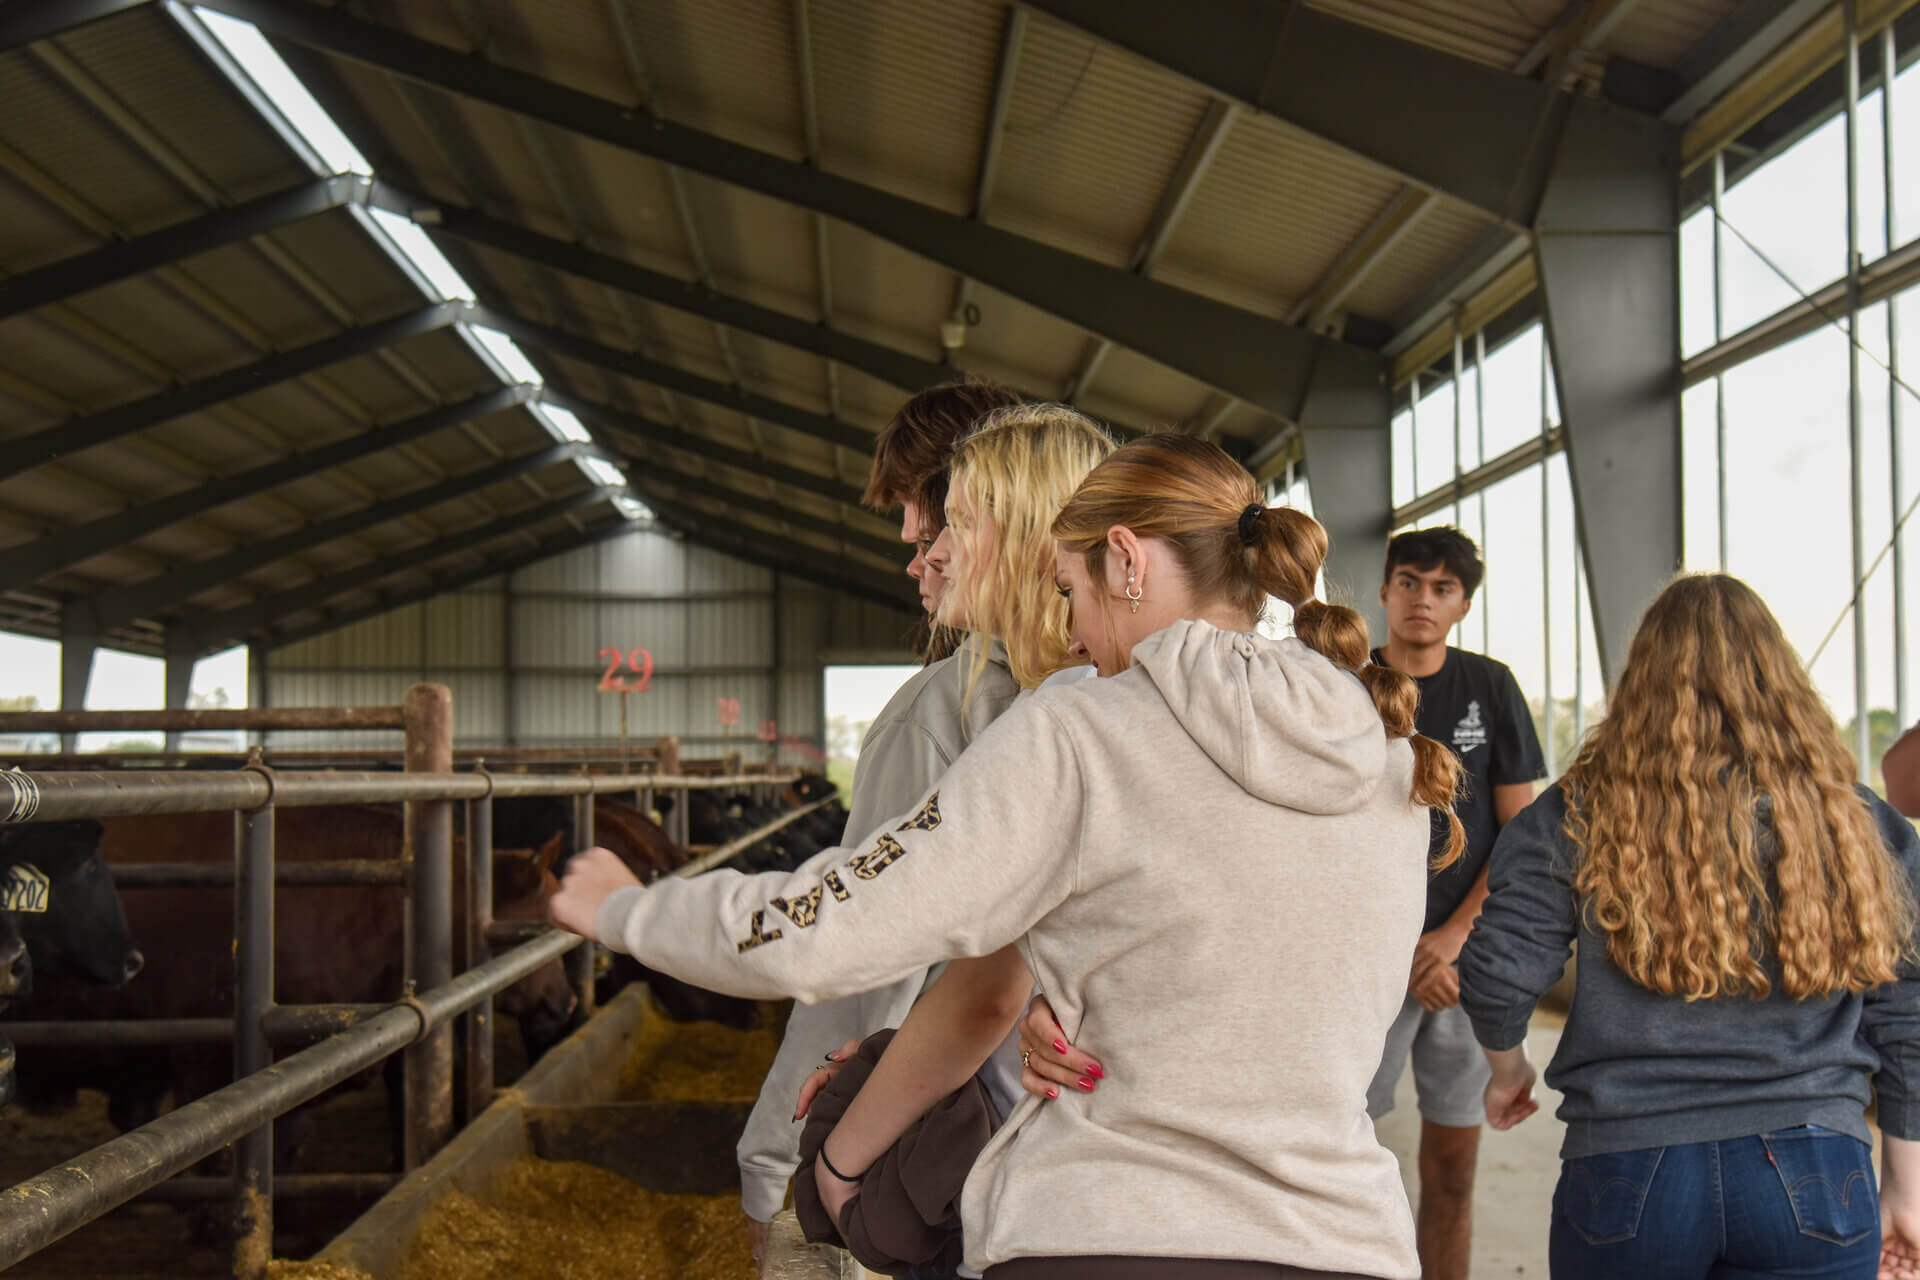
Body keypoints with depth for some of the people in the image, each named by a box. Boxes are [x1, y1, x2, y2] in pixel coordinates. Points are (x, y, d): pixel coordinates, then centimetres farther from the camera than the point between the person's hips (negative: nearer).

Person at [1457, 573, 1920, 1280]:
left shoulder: (1578, 817, -5)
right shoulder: (1858, 823, 0)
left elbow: (1497, 975, -6)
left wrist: (1508, 1066, 15)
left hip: (1627, 1171, -1)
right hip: (1813, 1176, 1)